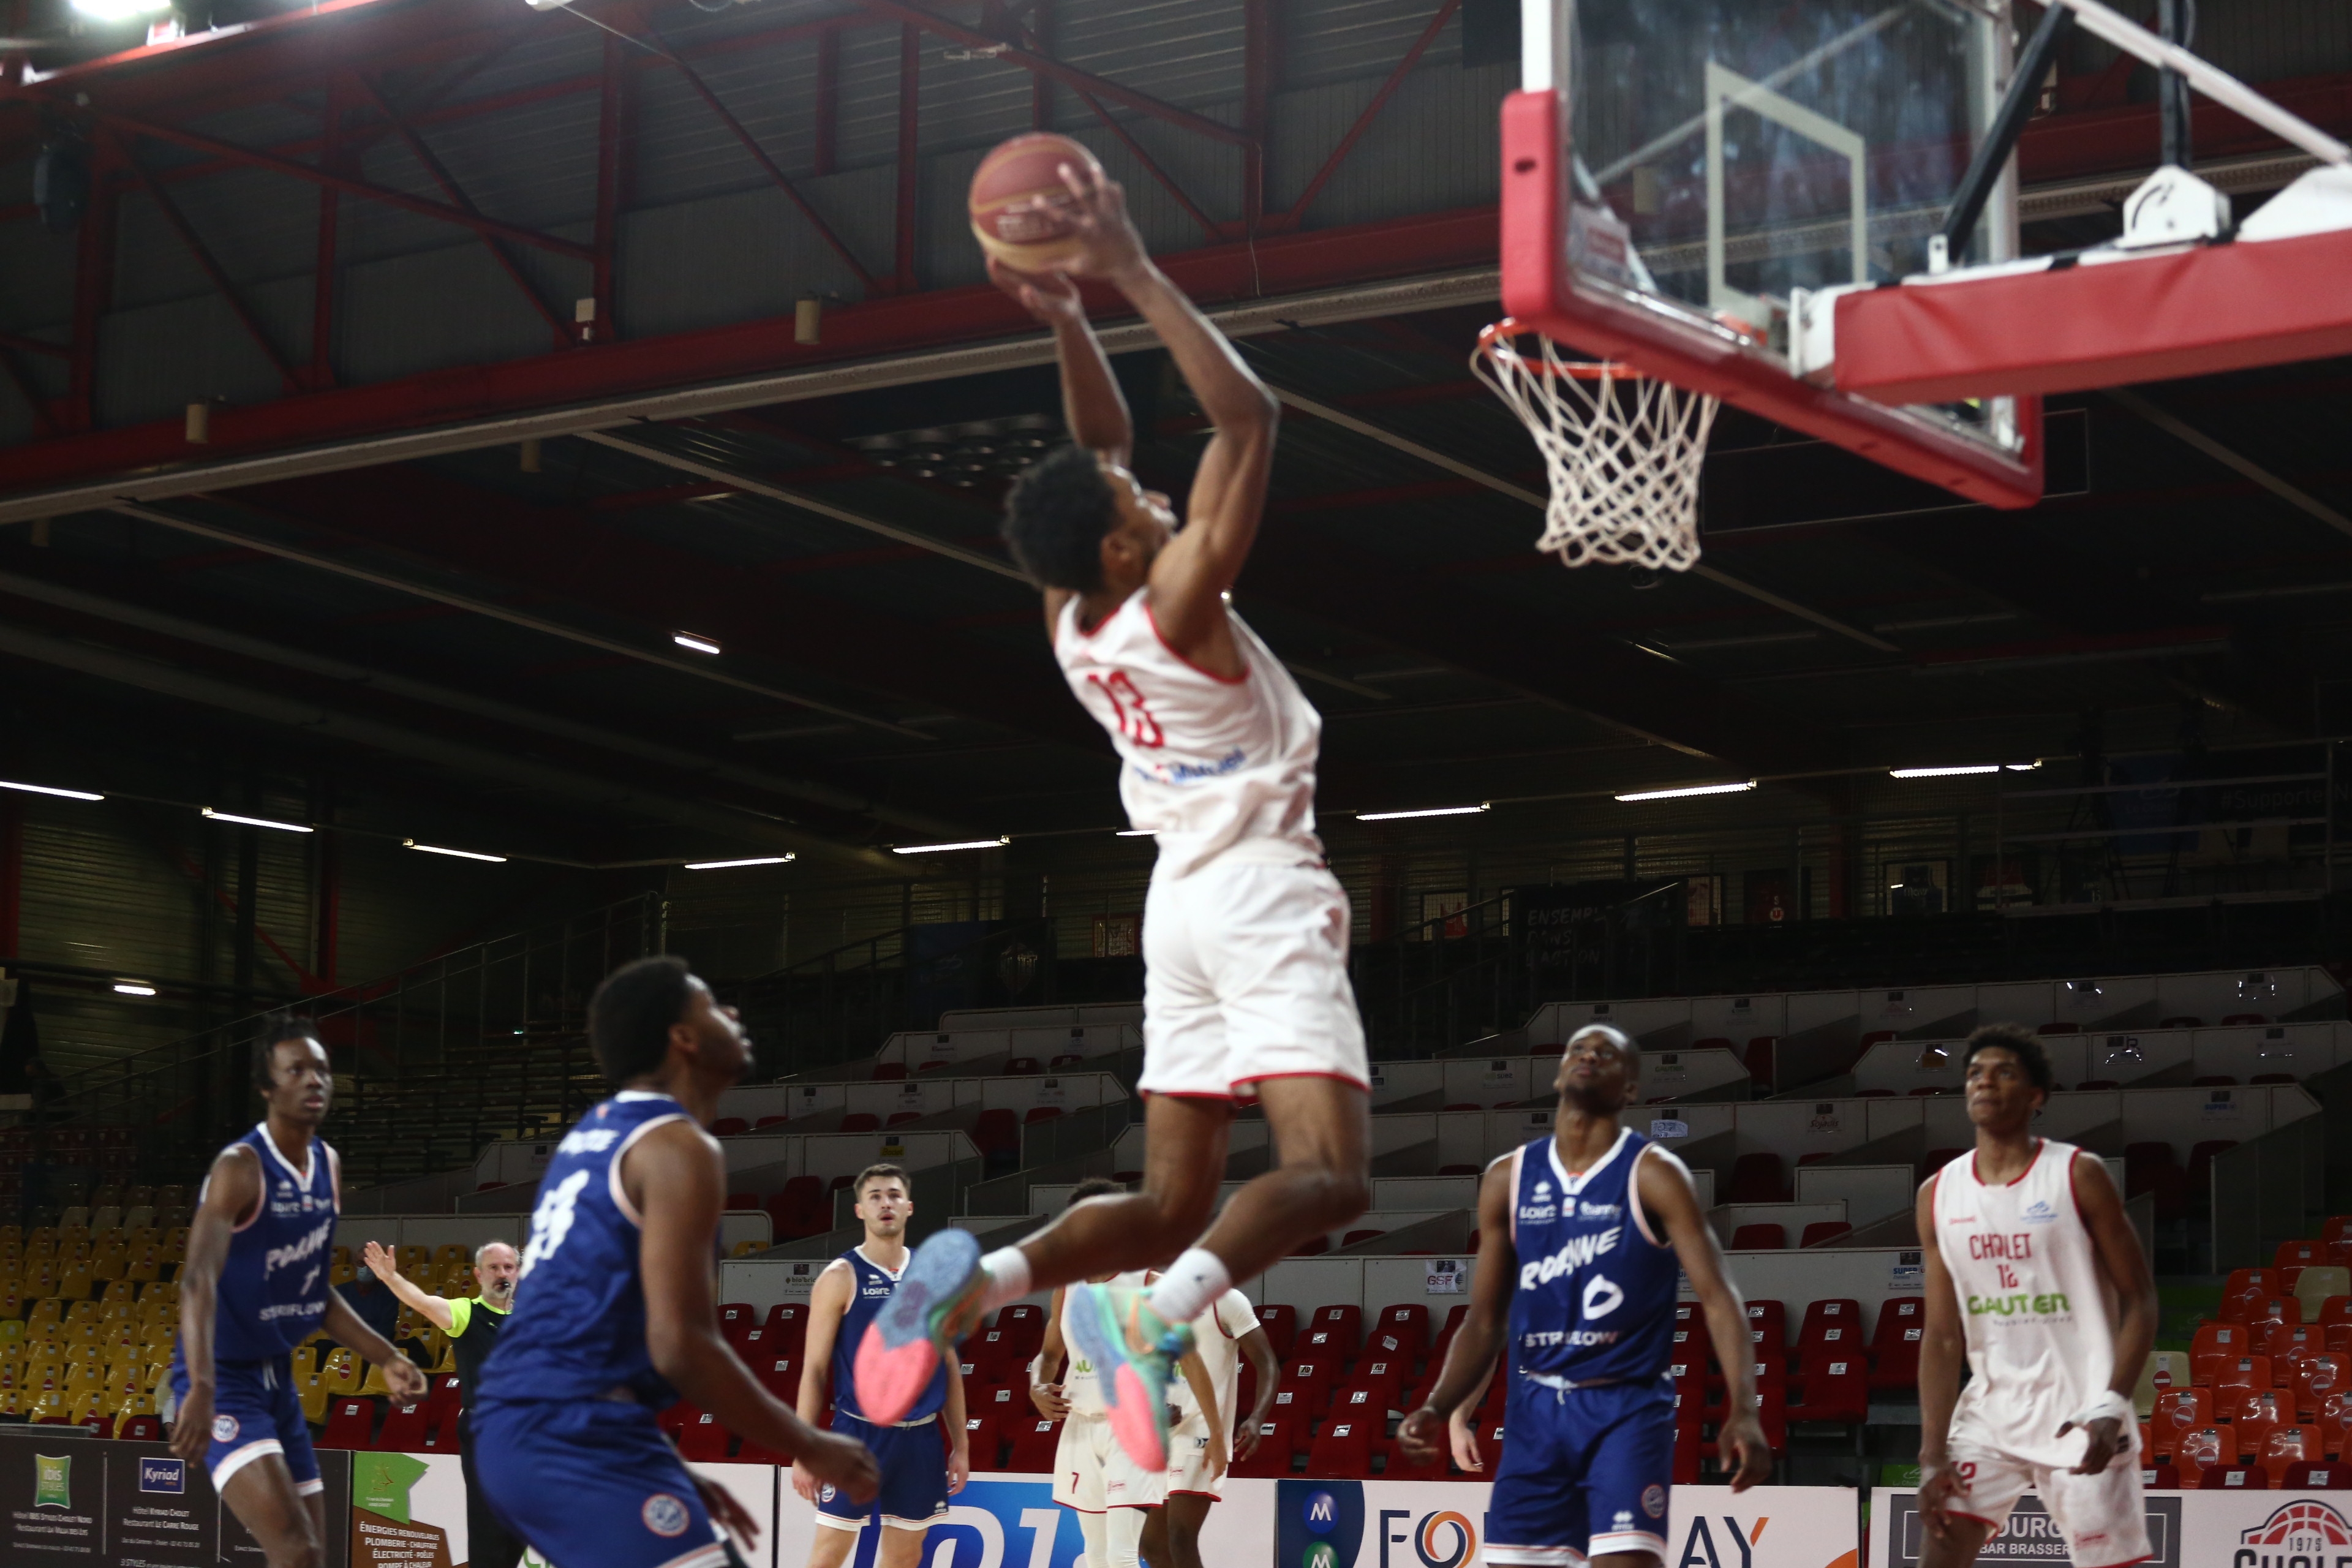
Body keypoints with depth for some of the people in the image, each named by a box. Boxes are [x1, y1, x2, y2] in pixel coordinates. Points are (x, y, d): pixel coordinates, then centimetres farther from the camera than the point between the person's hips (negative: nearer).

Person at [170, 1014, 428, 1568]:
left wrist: (385, 1359, 12)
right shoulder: (240, 1168, -19)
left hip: (276, 1379, 9)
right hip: (223, 1379, -9)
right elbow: (198, 1281, -32)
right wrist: (201, 1388, -46)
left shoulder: (328, 1165, 7)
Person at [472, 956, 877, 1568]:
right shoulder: (679, 1148, -10)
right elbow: (680, 1346, -18)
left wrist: (675, 1475, 27)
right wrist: (811, 1448, -7)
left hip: (522, 1431, 10)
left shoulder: (594, 1135, 19)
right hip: (580, 1442, -10)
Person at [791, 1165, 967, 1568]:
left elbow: (950, 1365, 14)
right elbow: (814, 1368, -5)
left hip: (921, 1437, 4)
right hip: (859, 1432, -4)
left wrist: (960, 1445, 10)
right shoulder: (841, 1277, -4)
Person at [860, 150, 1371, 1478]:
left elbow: (1107, 444, 18)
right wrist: (1135, 277, -16)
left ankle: (975, 1281, -11)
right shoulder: (1175, 603, -15)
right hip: (1263, 890, -8)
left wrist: (1065, 318, 9)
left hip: (1186, 895, 8)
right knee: (1328, 1171, -16)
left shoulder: (1072, 617, 5)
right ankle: (1161, 1311, -40)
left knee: (1172, 1201, 10)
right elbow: (1248, 418, -17)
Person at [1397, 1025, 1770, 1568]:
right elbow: (1484, 1323, 10)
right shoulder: (1507, 1178, 6)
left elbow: (1718, 1298, -13)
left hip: (1627, 1408, -4)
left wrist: (1743, 1412, -28)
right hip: (1535, 1410, 4)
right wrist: (1439, 1409, -6)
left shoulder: (1654, 1176, -6)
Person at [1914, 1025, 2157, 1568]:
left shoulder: (2078, 1176, -6)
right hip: (1990, 1411, 4)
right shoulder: (1938, 1195, 4)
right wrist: (1933, 1452, -3)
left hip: (2079, 1415, -4)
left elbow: (2139, 1300, -6)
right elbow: (1942, 1335, 5)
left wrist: (2112, 1406, -20)